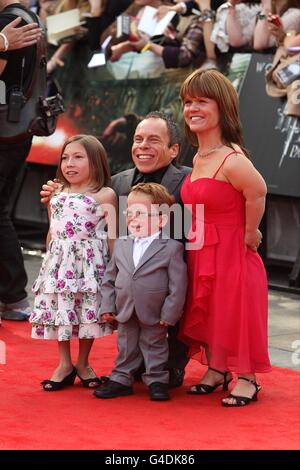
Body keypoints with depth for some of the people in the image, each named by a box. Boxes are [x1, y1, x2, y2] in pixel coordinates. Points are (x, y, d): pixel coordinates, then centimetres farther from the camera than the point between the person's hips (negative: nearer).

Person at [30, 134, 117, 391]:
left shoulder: (104, 196, -3)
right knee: (58, 308, 2)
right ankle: (64, 365, 12)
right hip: (59, 262, 4)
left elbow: (112, 234, -6)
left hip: (90, 262, -4)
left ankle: (83, 363, 15)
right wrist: (49, 259, 17)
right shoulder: (57, 196, 12)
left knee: (89, 310, -1)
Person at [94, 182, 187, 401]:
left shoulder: (171, 248, -12)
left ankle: (157, 380, 21)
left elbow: (178, 284, -12)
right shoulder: (121, 245, 4)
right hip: (125, 313, 4)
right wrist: (107, 306, 4)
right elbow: (110, 277, 10)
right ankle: (121, 380, 25)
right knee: (126, 348, 15)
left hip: (154, 316, -4)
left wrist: (169, 314, -14)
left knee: (155, 348, 9)